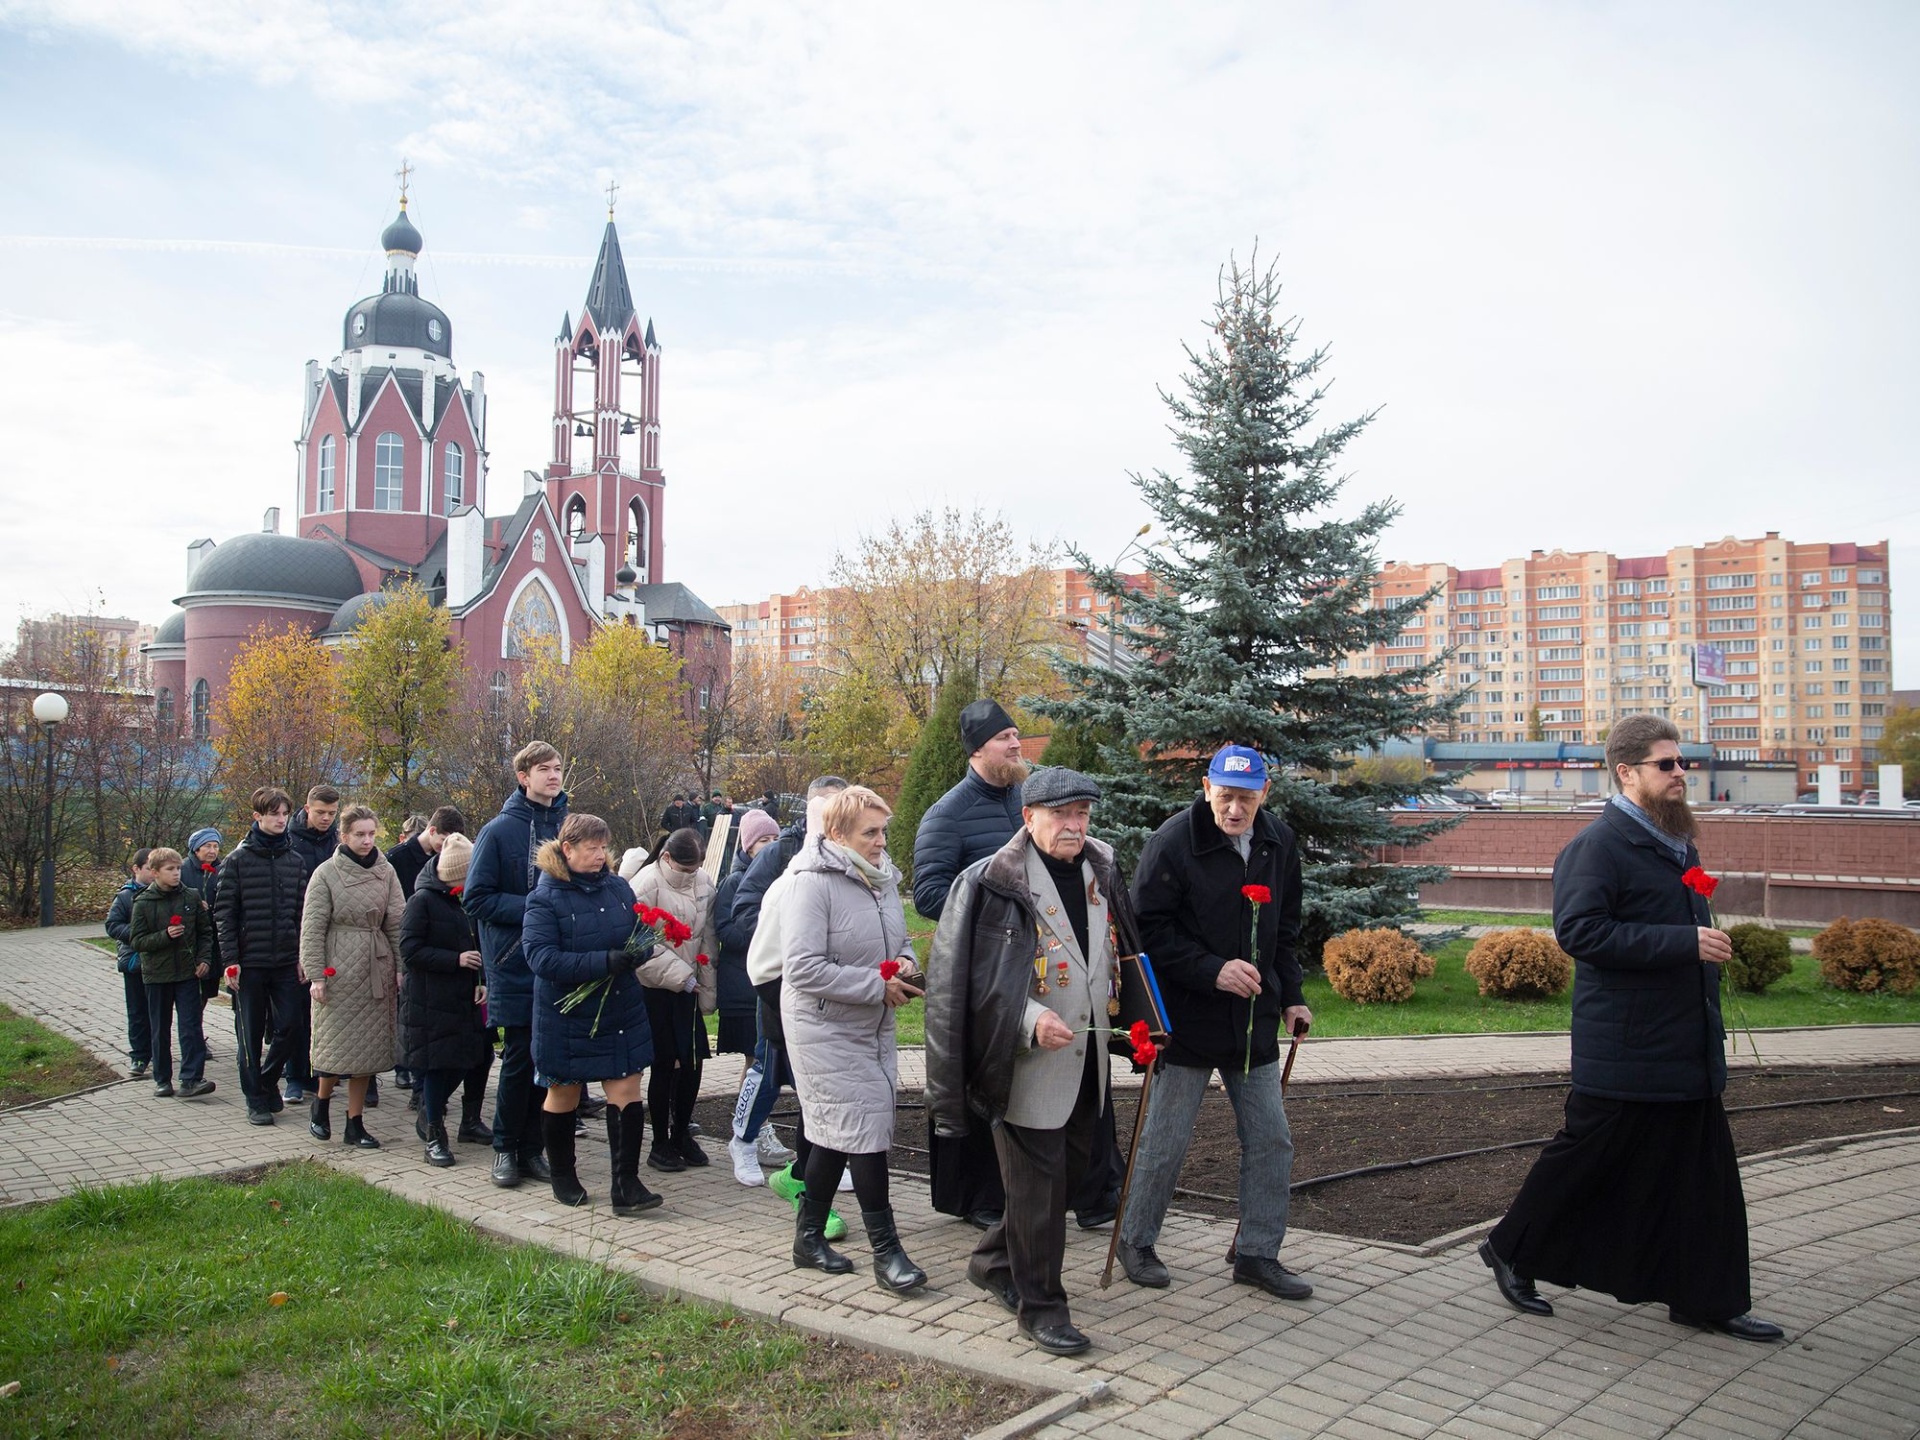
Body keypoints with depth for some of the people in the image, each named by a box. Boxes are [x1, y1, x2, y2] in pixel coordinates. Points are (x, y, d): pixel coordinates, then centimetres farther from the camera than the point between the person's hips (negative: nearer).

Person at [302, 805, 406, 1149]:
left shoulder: (386, 872, 6)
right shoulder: (326, 873, -3)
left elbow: (397, 923, 6)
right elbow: (312, 927, -4)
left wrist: (401, 969, 0)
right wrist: (316, 974, -9)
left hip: (377, 969, 3)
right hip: (339, 970, -3)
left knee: (368, 1044, 6)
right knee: (337, 1042, -3)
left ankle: (355, 1123, 16)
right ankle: (321, 1101, 26)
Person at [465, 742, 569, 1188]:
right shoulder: (499, 830, -5)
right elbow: (477, 898, -7)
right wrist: (533, 908, -17)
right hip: (516, 963, -3)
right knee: (519, 1058, 2)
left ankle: (532, 1147, 21)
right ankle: (506, 1148, 18)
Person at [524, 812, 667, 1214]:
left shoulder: (618, 887, 2)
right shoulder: (544, 898, -12)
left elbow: (643, 936, 9)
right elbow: (540, 956, -22)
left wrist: (640, 952, -17)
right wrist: (606, 962, -30)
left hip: (622, 1013, 3)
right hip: (567, 1017, -3)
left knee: (627, 1093, -3)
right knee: (562, 1094, 14)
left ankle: (626, 1184, 2)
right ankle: (562, 1176, 33)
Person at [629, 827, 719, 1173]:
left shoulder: (704, 883, 2)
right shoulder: (646, 885, -13)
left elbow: (708, 940, 8)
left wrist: (706, 990, 7)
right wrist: (681, 976, -16)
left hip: (688, 987, 5)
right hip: (655, 989, -5)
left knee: (693, 1061, 5)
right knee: (665, 1064, -2)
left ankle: (681, 1134, 23)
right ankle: (660, 1143, 12)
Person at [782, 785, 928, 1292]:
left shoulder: (882, 878, 7)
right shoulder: (815, 882, -18)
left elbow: (899, 940, 21)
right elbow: (804, 967, -24)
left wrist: (904, 961, -4)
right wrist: (878, 984, -21)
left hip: (872, 1027, 8)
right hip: (825, 1028, -8)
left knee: (836, 1134, 14)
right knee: (863, 1128, -8)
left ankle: (809, 1237, 28)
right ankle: (885, 1249, 2)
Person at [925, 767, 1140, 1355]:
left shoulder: (1102, 872, 7)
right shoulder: (990, 883, -15)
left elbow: (1124, 951, 21)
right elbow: (960, 978, -15)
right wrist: (1030, 1019, -24)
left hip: (1087, 1061, 8)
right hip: (1026, 1061, -7)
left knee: (1071, 1167, 18)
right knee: (1038, 1183, 0)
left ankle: (993, 1261, 38)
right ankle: (1040, 1304, 17)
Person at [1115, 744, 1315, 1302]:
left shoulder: (1279, 843, 6)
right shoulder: (1173, 841, -14)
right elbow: (1149, 927, -15)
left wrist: (1290, 997, 10)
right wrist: (1213, 970, -23)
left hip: (1254, 1019, 6)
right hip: (1189, 1018, -5)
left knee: (1271, 1140, 9)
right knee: (1166, 1141, 4)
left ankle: (1258, 1254, 23)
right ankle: (1134, 1241, 23)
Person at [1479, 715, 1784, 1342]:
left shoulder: (1677, 843, 14)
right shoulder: (1596, 846, -15)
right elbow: (1580, 931, -26)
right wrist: (1685, 942, -26)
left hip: (1687, 1049, 9)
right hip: (1623, 1050, -9)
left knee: (1703, 1172, 11)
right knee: (1584, 1158, 3)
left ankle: (1707, 1299, 22)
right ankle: (1512, 1251, 21)